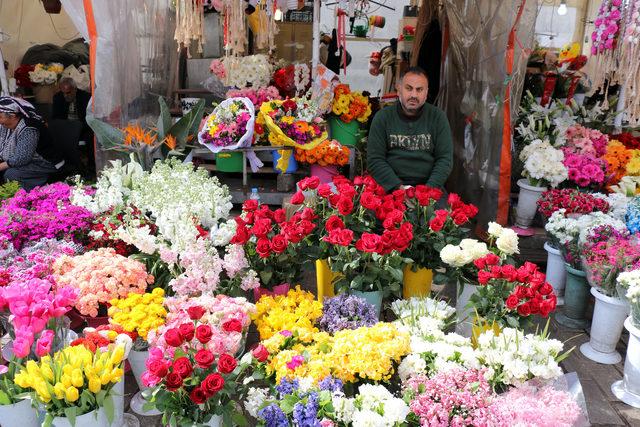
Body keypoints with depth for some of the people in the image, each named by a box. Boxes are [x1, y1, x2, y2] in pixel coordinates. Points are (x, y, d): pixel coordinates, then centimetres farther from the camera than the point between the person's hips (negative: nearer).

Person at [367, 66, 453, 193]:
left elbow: (445, 159, 4)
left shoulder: (438, 116, 7)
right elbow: (374, 160, -1)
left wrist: (429, 188, -11)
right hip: (391, 187, -1)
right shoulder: (382, 117, 4)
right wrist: (398, 187, -13)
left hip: (429, 185, 2)